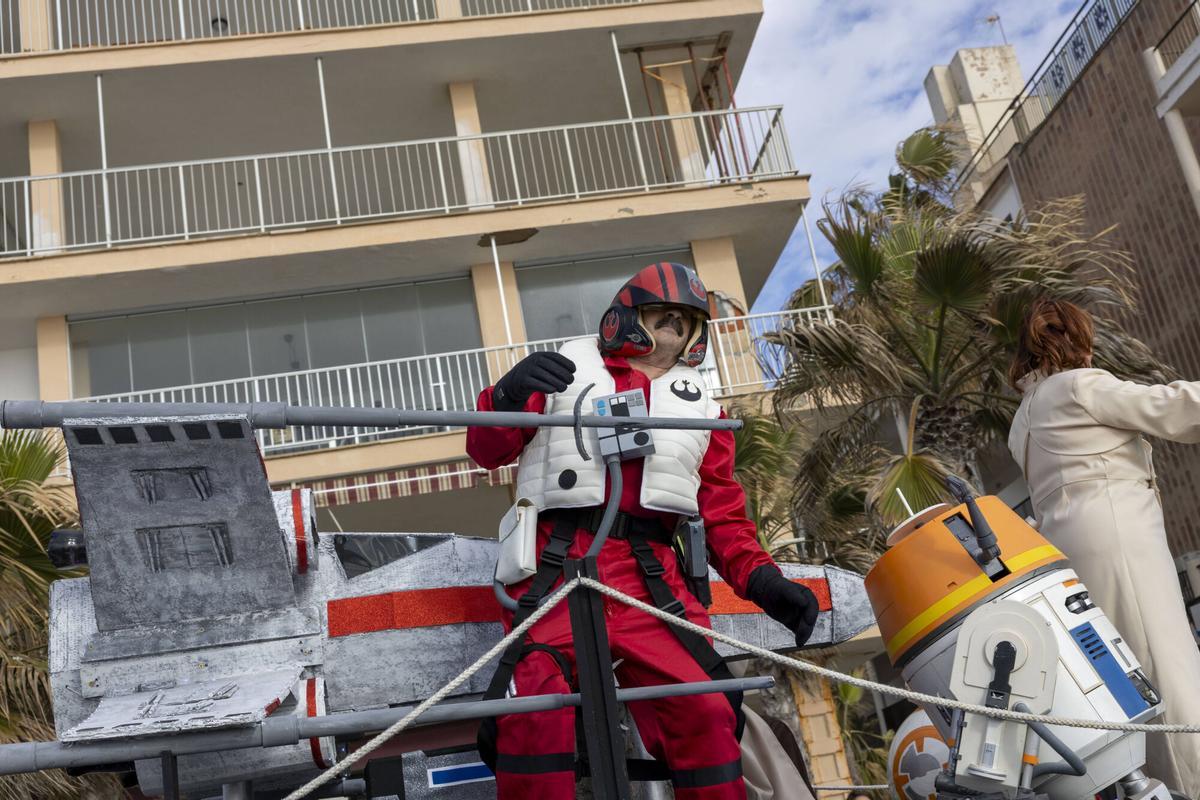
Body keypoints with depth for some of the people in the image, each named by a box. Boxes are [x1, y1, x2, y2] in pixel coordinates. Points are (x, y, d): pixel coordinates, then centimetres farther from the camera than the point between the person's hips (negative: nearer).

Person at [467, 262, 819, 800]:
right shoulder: (565, 374, 16)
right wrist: (508, 396, -13)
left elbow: (724, 515, 20)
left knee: (704, 712, -13)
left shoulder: (700, 407, 24)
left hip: (649, 575, 2)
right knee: (537, 707, -23)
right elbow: (487, 450, 9)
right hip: (558, 563, -2)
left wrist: (761, 579, 1)